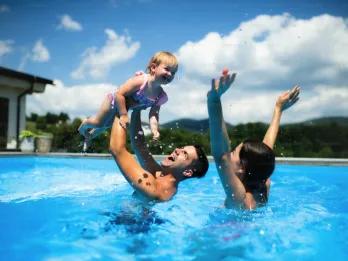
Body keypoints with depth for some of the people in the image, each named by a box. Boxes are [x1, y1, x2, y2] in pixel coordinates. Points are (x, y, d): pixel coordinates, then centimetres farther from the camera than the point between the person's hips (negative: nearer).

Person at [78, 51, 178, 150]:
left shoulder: (161, 96, -23)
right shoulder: (141, 80, -42)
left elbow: (153, 115, -23)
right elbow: (119, 94, -42)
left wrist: (154, 129, -41)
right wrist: (123, 115, -41)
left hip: (124, 106, 7)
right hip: (114, 101, -6)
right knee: (98, 123, 9)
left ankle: (90, 135, 54)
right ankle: (85, 124, 44)